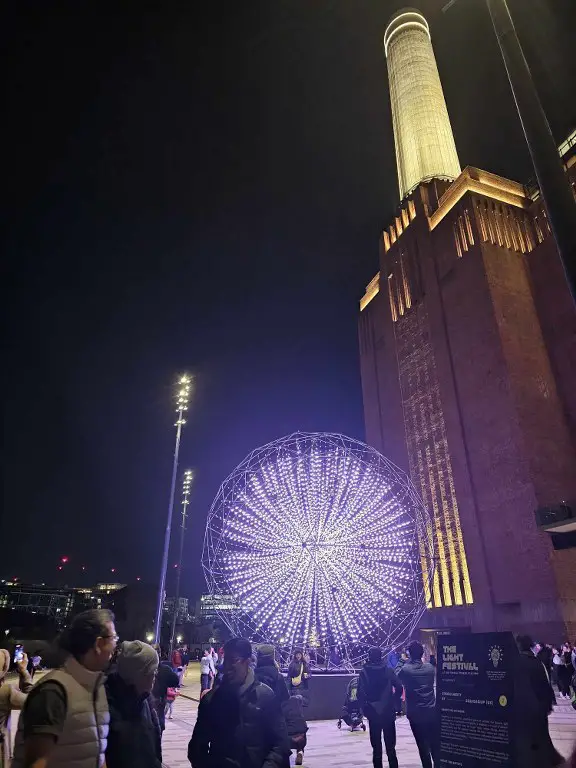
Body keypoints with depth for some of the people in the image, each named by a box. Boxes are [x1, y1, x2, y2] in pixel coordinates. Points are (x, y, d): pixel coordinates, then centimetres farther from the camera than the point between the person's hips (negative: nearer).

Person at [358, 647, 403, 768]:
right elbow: (399, 688, -7)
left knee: (376, 747, 9)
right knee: (390, 746, 13)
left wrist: (365, 708, -1)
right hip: (388, 712, 1)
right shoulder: (388, 670, -3)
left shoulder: (364, 672, -6)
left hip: (373, 713, -1)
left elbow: (360, 693, -12)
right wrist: (395, 704, 5)